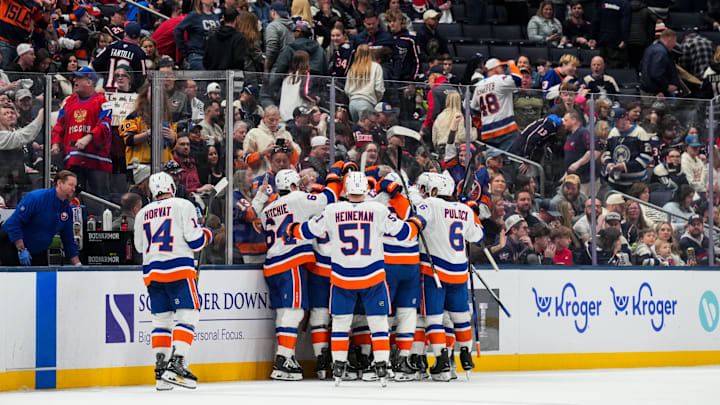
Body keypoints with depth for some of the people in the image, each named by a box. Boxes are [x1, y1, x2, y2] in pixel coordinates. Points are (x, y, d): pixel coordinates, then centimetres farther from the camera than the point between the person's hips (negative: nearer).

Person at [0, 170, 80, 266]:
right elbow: (14, 222, -24)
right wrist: (21, 250, -26)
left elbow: (69, 240, 9)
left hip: (38, 250, 7)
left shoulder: (67, 209, -1)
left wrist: (78, 265, 4)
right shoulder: (36, 198, -23)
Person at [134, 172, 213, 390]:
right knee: (187, 315, -5)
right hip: (179, 270, -5)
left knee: (161, 319, 10)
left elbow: (140, 247, 22)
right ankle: (177, 364, -19)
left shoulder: (142, 214, 14)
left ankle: (161, 370, 5)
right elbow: (195, 240, -7)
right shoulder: (183, 206, -1)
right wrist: (206, 234, 14)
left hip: (152, 272, 5)